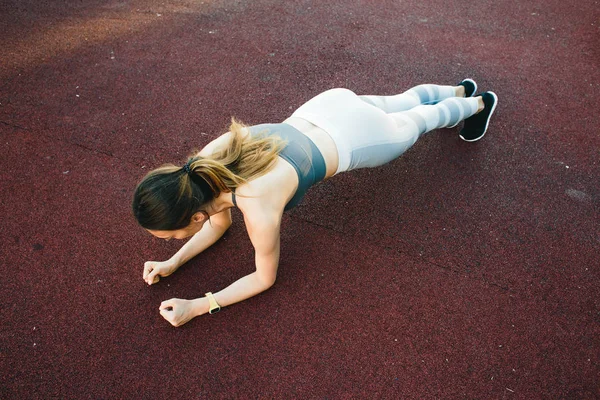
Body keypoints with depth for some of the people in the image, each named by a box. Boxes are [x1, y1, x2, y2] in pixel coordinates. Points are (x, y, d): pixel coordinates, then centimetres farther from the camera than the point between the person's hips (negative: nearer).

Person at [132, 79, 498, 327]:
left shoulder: (258, 208, -40)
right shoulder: (205, 164, -22)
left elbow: (265, 278, -19)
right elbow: (220, 221, 0)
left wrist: (197, 307, -21)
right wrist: (174, 263, -10)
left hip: (354, 140, -5)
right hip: (326, 108, 5)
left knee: (417, 122, 28)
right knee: (400, 104, 34)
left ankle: (478, 103, 60)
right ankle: (458, 91, 65)